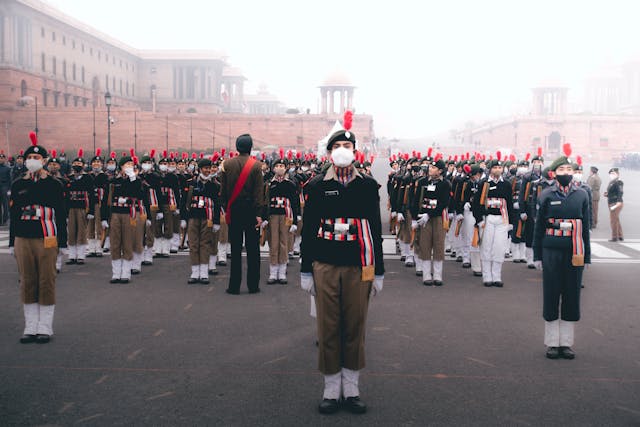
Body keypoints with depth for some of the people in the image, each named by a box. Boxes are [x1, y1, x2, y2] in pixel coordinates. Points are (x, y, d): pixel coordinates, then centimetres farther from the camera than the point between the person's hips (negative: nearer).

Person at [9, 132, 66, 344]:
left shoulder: (54, 184, 1)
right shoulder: (17, 185, 9)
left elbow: (60, 214, 1)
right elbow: (14, 214, 12)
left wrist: (62, 243, -2)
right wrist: (12, 243, 9)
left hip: (46, 240, -3)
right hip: (22, 240, 3)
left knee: (47, 284, 2)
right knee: (27, 284, 7)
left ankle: (45, 328, 11)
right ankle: (31, 327, 16)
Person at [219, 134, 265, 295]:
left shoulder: (227, 164, 0)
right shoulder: (256, 165, -7)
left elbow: (223, 189, 3)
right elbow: (259, 191, -10)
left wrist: (226, 208, 12)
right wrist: (259, 213, -9)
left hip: (234, 210, 2)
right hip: (251, 210, -2)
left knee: (235, 249, 7)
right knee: (252, 248, 6)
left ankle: (234, 286, 8)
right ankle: (253, 285, 9)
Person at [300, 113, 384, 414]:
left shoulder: (368, 185, 4)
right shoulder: (317, 186, 1)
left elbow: (375, 229, 5)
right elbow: (308, 229, 3)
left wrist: (378, 272, 3)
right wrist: (306, 271, 1)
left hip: (358, 268, 1)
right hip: (325, 267, 0)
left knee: (355, 328, 8)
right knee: (328, 328, 6)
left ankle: (351, 390, 20)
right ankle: (331, 390, 18)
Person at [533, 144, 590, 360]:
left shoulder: (582, 195, 6)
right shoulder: (546, 195, 1)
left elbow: (585, 227, 9)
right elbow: (539, 227, 4)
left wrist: (586, 256, 6)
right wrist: (537, 255, 1)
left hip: (574, 253, 2)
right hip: (552, 252, -2)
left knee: (572, 297, 6)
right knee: (551, 296, 3)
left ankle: (566, 343, 17)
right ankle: (552, 343, 14)